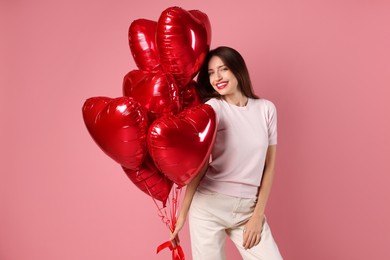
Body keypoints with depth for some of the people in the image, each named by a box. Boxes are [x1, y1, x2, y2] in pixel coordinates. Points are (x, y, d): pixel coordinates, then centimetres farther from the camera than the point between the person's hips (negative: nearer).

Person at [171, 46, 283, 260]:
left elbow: (269, 166, 5)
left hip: (248, 209, 3)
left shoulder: (266, 109, 3)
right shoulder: (212, 108, -4)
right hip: (209, 206, -2)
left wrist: (258, 215, 0)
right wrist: (183, 213, -8)